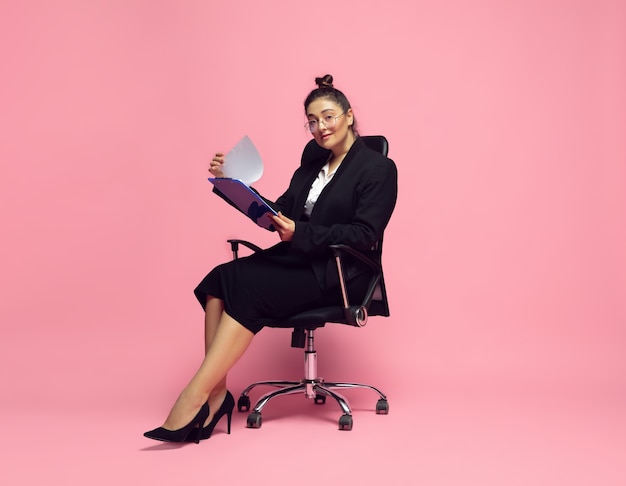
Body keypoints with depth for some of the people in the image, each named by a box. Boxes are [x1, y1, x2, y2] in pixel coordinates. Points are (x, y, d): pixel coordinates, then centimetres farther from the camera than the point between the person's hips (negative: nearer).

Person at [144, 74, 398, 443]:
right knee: (220, 279, -22)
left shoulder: (378, 168, -1)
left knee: (247, 289, -29)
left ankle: (195, 396, -27)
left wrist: (300, 234, -22)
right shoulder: (311, 167, 21)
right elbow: (279, 215, 19)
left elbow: (364, 235, -12)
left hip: (333, 273, -7)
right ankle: (217, 392, -26)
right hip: (294, 261, 7)